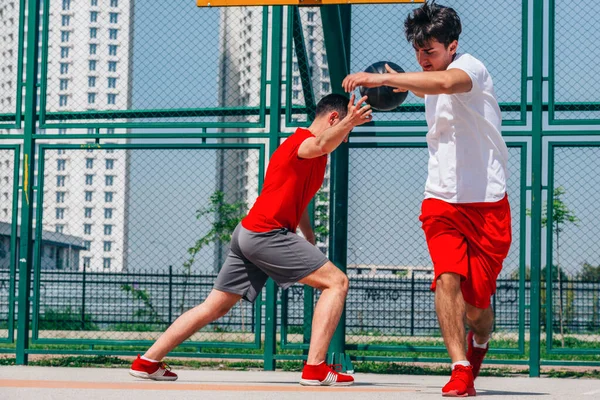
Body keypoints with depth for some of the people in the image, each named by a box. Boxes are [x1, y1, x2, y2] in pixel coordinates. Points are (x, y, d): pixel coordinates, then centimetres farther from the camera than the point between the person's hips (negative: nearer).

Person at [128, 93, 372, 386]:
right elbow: (322, 146, -36)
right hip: (266, 233, -10)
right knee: (337, 282, -9)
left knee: (215, 307, 13)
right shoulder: (304, 141, -9)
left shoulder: (303, 146, 23)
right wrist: (348, 122, -55)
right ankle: (316, 368, -16)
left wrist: (310, 238, 25)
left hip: (248, 234, 10)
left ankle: (147, 362, 16)